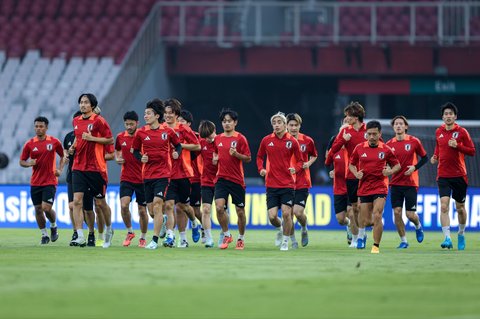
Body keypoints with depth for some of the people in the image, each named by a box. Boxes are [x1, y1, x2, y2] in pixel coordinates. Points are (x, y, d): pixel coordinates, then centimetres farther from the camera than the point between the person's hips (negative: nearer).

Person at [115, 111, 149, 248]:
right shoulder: (120, 137, 3)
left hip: (142, 179, -2)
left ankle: (143, 238, 22)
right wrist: (117, 159, 2)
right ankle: (129, 232, 7)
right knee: (124, 205, -16)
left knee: (142, 210, 4)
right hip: (126, 178, 2)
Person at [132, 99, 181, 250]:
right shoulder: (141, 133, 2)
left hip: (163, 173, -3)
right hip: (147, 174, 3)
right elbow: (135, 150, 12)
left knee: (157, 204, -14)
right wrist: (140, 157, -8)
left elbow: (177, 144, 13)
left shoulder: (167, 131, -2)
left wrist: (177, 153, -7)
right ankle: (163, 221, 40)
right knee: (151, 209, 6)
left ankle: (155, 240, -12)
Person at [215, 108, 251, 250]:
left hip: (237, 179, -3)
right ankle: (226, 235, 4)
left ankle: (241, 238, 23)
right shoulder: (218, 139, 8)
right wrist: (215, 158, 6)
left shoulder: (240, 138, -5)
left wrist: (236, 154, -21)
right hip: (221, 178, 3)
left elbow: (248, 158, -5)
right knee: (219, 207, -15)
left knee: (240, 211, 4)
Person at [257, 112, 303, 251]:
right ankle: (279, 230, 29)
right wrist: (261, 169, -1)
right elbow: (259, 156, 17)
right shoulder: (266, 140, 2)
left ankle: (285, 241, 10)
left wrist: (295, 168, -16)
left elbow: (299, 161, 5)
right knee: (272, 216, -5)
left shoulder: (292, 142, -2)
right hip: (271, 185, 2)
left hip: (287, 184, -1)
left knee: (286, 213, -9)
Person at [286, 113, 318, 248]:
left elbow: (314, 155, 16)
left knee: (298, 212, -13)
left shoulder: (307, 141, -1)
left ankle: (304, 229, 20)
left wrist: (308, 163, -4)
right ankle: (293, 240, 16)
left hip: (302, 182, -1)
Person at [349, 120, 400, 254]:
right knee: (366, 221, 3)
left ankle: (376, 246, -7)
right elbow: (352, 164, 15)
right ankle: (361, 235, 40)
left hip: (380, 187, -2)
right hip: (364, 187, 2)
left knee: (377, 216, -18)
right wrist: (356, 173, -5)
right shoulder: (359, 148, 2)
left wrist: (390, 171, -12)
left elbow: (397, 165, 9)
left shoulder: (385, 149, -1)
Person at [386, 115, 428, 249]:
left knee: (410, 214, -4)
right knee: (397, 212, -6)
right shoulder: (389, 145, 3)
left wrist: (415, 167, -11)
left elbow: (424, 158, 5)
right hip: (395, 183, 2)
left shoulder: (414, 141, -4)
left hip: (411, 184, -2)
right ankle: (403, 241, 7)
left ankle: (418, 226, 32)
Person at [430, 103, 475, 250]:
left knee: (460, 207, 10)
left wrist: (458, 146, -19)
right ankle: (447, 238, -22)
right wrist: (435, 156, 4)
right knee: (444, 206, -15)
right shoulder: (439, 132, 6)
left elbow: (472, 151, -5)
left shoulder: (462, 132, -5)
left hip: (459, 175, -1)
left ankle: (461, 234, 34)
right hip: (443, 175, 1)